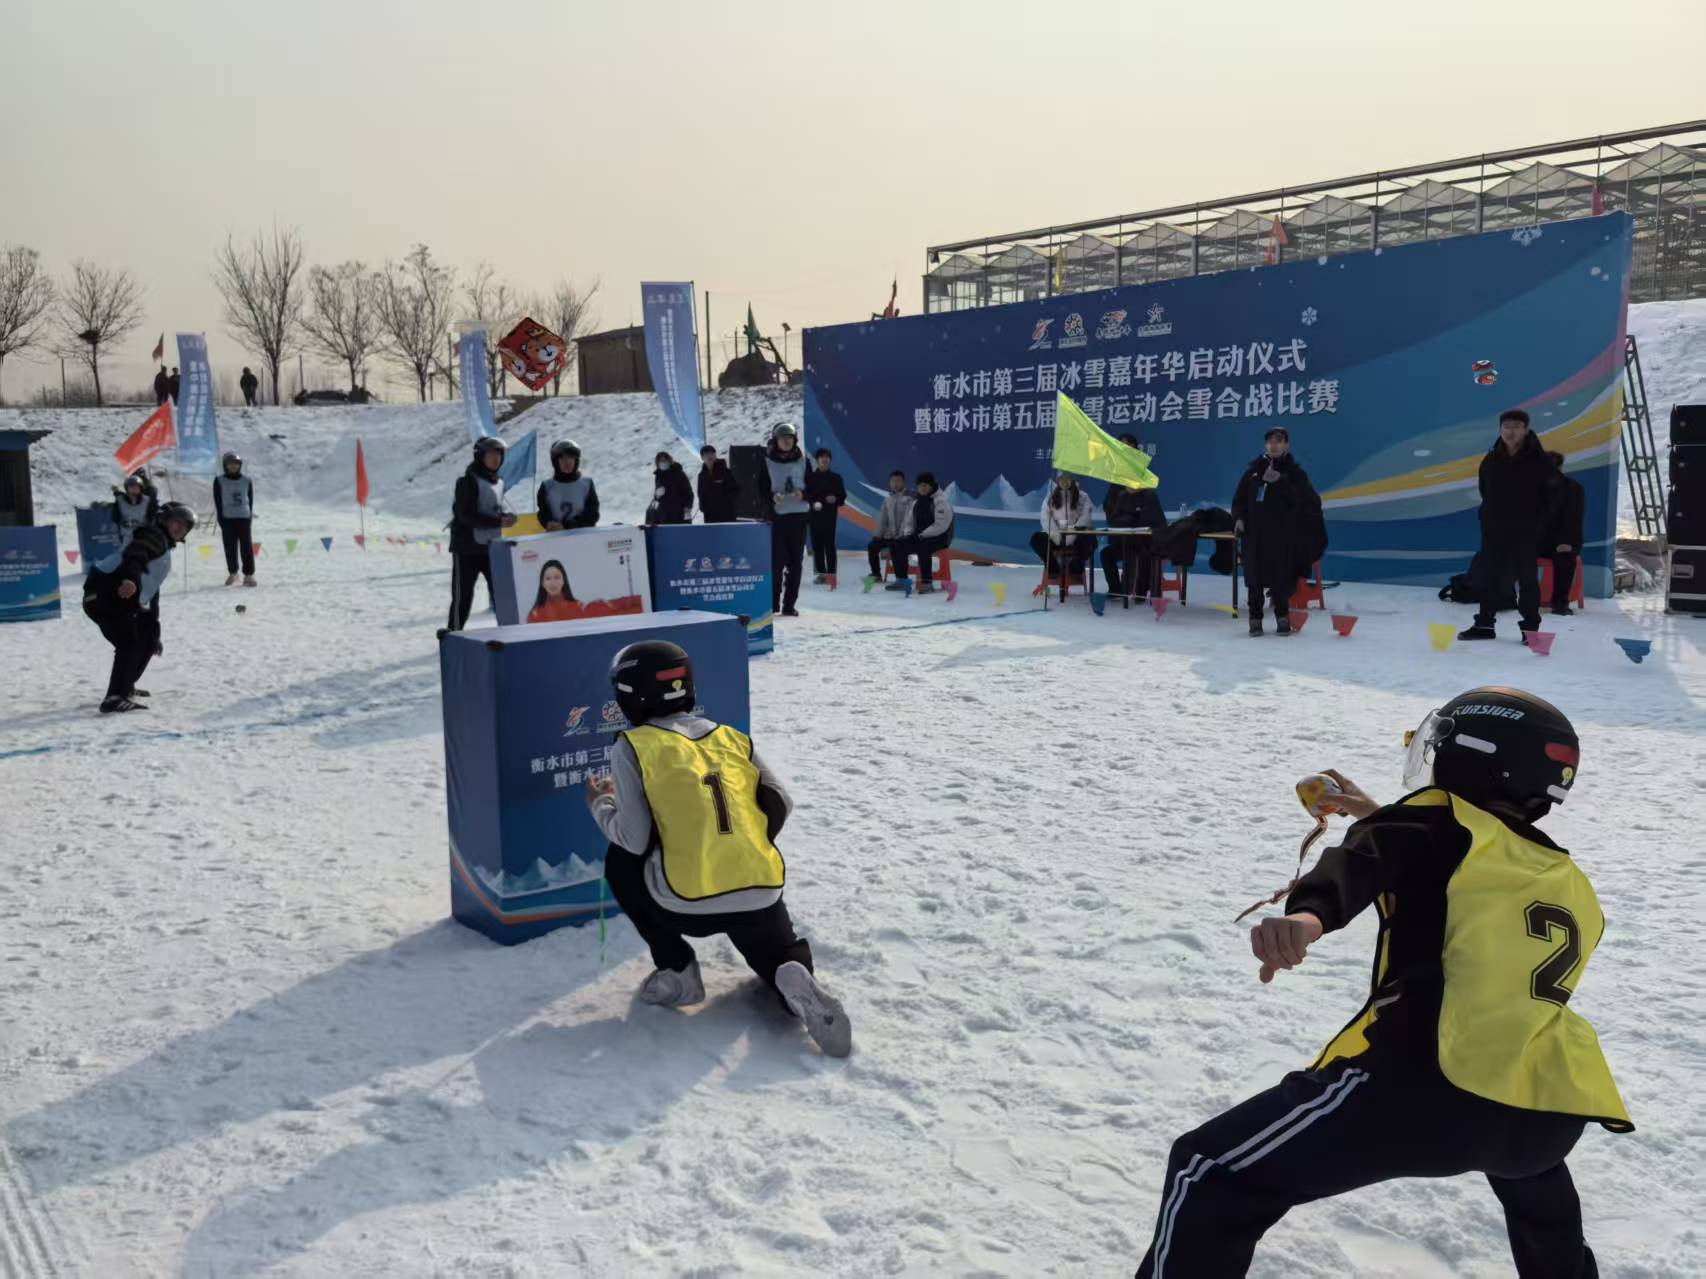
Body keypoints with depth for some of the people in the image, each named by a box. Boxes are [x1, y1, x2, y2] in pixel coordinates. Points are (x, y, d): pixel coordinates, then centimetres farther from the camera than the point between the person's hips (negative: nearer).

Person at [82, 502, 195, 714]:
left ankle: (125, 688, 34)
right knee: (130, 644, -19)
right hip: (105, 594, -10)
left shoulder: (163, 548, 29)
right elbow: (133, 556, -23)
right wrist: (130, 578, -46)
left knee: (147, 639, 21)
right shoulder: (154, 535, 1)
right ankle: (114, 698, -26)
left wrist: (154, 635, 32)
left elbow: (151, 593, 32)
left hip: (125, 601, 10)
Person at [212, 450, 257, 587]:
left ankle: (248, 575, 0)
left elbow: (250, 500, 10)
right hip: (227, 519, -1)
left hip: (244, 518, 1)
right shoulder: (219, 481, 2)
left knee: (247, 547, -3)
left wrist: (250, 517, 3)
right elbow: (218, 502, 0)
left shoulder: (247, 481, 7)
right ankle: (232, 573, 20)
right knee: (230, 548, 4)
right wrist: (221, 520, -6)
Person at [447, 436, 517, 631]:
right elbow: (466, 514, -18)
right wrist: (498, 521, -21)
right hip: (467, 547, -6)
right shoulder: (469, 481, -11)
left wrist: (505, 516, -2)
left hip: (491, 546, 7)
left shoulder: (498, 482, 12)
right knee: (463, 596, -1)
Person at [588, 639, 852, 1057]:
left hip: (686, 904, -3)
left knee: (620, 863, 26)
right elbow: (780, 804, 12)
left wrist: (601, 805, 15)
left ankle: (676, 972, 16)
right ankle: (794, 978, -5)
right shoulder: (732, 737, 14)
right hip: (762, 894, 4)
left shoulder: (632, 747, 1)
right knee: (778, 955, 32)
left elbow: (634, 840, -5)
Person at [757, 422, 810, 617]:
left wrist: (803, 494, -12)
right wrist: (772, 498, -19)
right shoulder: (767, 461, 3)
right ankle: (772, 603, 0)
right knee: (776, 561, -8)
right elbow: (761, 490, 1)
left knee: (795, 562, 2)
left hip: (799, 515, 2)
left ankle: (789, 604, 7)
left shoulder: (802, 461, 8)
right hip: (776, 516, -2)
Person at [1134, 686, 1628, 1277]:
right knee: (1532, 1178, 46)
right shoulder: (1568, 883, 25)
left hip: (1440, 1081, -7)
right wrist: (1385, 822, 45)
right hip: (1554, 1112, 8)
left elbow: (1365, 861, -16)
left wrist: (1308, 914, -35)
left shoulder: (1442, 821, 7)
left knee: (1215, 1176, -2)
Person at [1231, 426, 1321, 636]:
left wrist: (1280, 482, -19)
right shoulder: (1253, 471, 10)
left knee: (1280, 578, 0)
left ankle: (1282, 617, 14)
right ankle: (1255, 619, 8)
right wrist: (1238, 518, -3)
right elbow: (1239, 499, 13)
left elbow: (1301, 499, -10)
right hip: (1254, 534, 2)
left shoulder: (1294, 472, 3)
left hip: (1282, 535, -2)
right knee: (1254, 579, 1)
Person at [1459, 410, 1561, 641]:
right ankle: (1484, 623, 15)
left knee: (1526, 577, 2)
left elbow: (1554, 488, 0)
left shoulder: (1538, 460, -10)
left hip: (1526, 530, -4)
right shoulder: (1490, 460, 2)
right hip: (1494, 528, 4)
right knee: (1489, 576, 7)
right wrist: (1488, 514, 12)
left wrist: (1541, 517, 0)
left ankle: (1530, 626, 8)